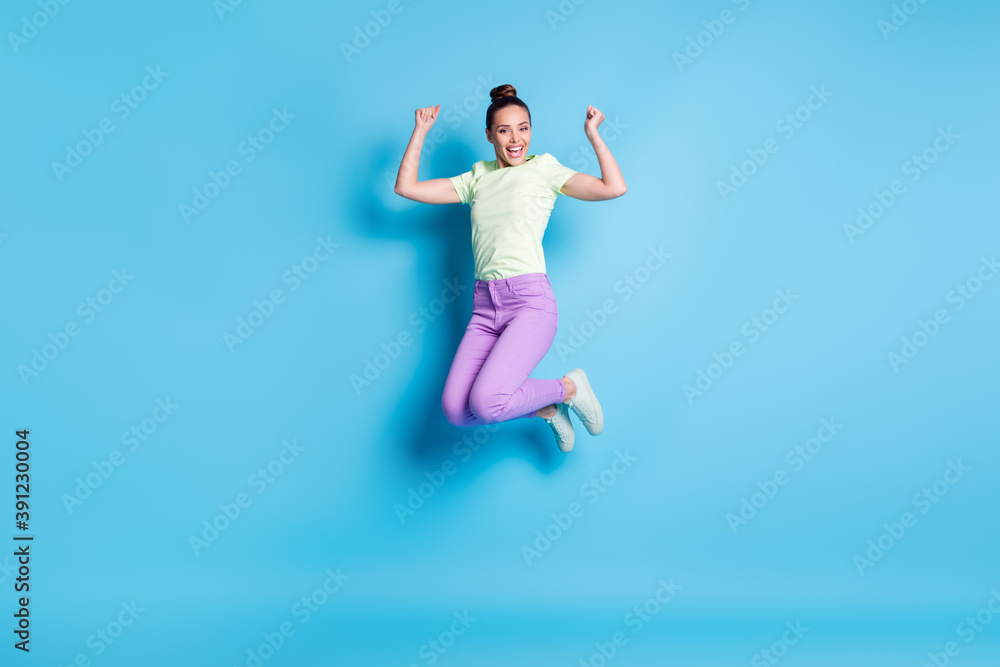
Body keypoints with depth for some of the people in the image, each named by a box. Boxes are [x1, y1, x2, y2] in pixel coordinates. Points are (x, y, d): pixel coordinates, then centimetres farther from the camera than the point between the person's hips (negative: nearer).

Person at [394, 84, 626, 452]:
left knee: (486, 403, -24)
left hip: (531, 300, -5)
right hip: (485, 307, 5)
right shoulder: (478, 177, 19)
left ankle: (569, 388, 4)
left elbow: (614, 187, -3)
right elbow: (406, 187, 16)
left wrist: (592, 134, 3)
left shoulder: (543, 168, 9)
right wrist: (420, 131, 17)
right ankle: (548, 409, 10)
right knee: (455, 409, -14)